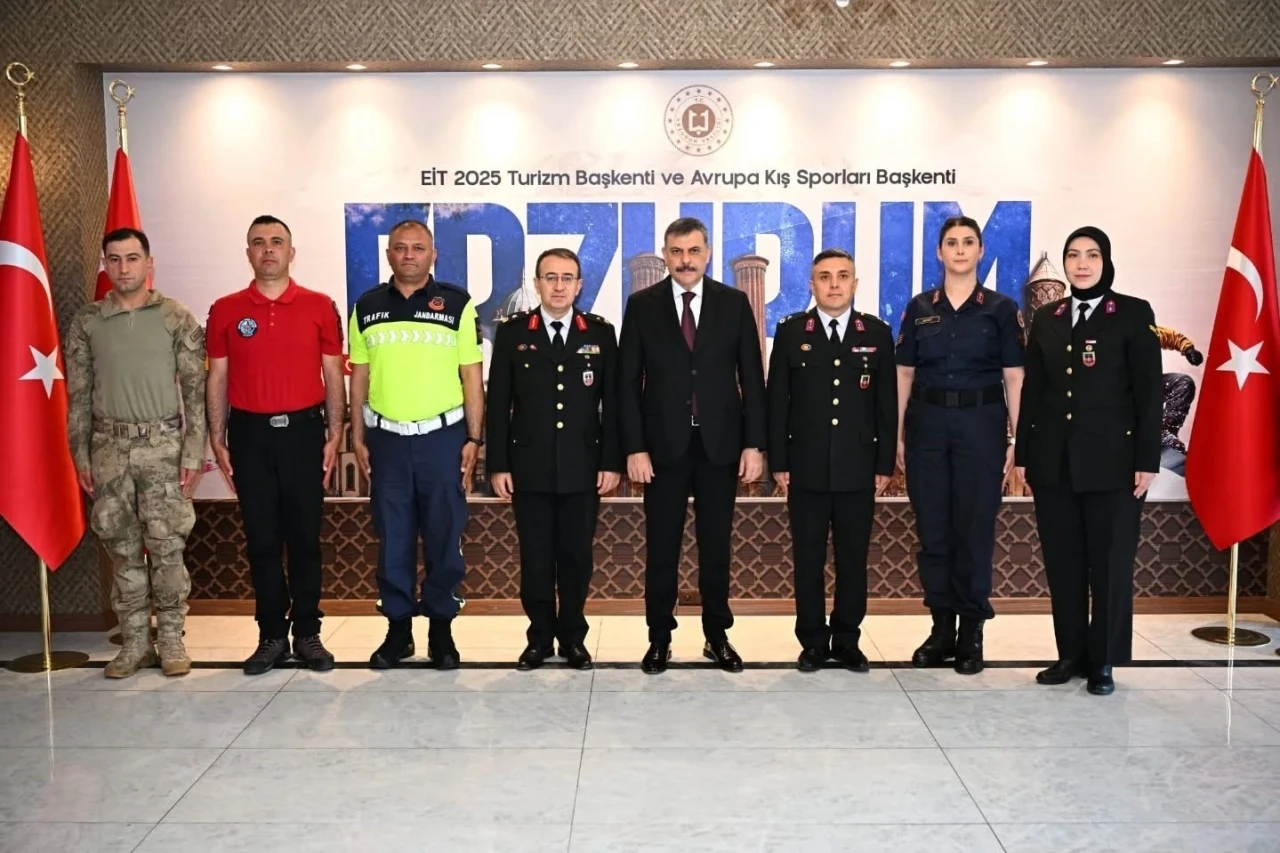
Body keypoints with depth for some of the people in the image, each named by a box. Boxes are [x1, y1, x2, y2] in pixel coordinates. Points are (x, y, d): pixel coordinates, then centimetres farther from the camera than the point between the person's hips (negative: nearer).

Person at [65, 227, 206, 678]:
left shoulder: (177, 318, -1)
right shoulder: (86, 322, 5)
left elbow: (195, 391, -2)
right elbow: (78, 395, 8)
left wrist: (192, 454, -8)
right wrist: (81, 458, 4)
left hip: (163, 443, -2)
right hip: (109, 446, 2)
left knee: (166, 547, 0)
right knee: (123, 549, 7)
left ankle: (171, 639, 12)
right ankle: (134, 642, 16)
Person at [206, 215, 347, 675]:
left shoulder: (319, 307, 3)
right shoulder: (226, 310, 5)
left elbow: (333, 375, 4)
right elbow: (217, 379, 7)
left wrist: (334, 435, -2)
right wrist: (218, 442, 2)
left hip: (302, 430, -1)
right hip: (250, 434, 1)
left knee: (305, 537, 4)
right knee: (261, 540, 6)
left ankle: (307, 634, 15)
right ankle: (271, 636, 15)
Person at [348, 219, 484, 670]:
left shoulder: (457, 304, 0)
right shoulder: (367, 307, 7)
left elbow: (472, 376, -1)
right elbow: (359, 376, 10)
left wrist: (474, 439, -5)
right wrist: (357, 438, 5)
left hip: (443, 436, -2)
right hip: (386, 438, 2)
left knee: (444, 539, 5)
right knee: (392, 539, 7)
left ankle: (441, 627, 17)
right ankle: (397, 628, 18)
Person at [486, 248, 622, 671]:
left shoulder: (601, 333, 5)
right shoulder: (512, 332, 3)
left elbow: (612, 402, 3)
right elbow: (499, 403, 1)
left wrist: (612, 462, -2)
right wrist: (498, 465, -4)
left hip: (583, 466, 0)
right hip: (529, 466, 0)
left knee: (577, 555, 7)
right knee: (535, 556, 6)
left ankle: (573, 636, 20)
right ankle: (540, 636, 18)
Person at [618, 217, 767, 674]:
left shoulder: (734, 303, 3)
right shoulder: (642, 305, 1)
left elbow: (751, 378, 2)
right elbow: (629, 382, -1)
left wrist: (754, 444, -4)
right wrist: (634, 447, -8)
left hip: (720, 444, 1)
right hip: (663, 444, -1)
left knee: (716, 546, 9)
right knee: (661, 547, 6)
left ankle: (717, 636, 21)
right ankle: (659, 638, 17)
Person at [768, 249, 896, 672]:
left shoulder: (877, 333, 5)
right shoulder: (791, 331, 3)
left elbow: (887, 404, 4)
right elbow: (777, 401, 1)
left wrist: (885, 463, 0)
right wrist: (778, 462, -3)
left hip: (858, 468, 1)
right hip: (806, 467, -1)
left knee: (853, 558, 7)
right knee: (808, 559, 5)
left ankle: (847, 640, 18)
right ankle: (813, 641, 15)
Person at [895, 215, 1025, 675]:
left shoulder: (1001, 309, 2)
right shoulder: (919, 308, 8)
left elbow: (1014, 378, 0)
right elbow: (904, 374, 9)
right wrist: (898, 434, 4)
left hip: (981, 424, -2)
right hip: (927, 424, 2)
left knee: (975, 529, 1)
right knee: (932, 529, 5)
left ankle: (971, 633, 12)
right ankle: (941, 628, 16)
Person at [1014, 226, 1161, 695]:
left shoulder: (1134, 314, 0)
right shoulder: (1047, 318, 11)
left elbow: (1148, 393, -4)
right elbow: (1032, 391, 10)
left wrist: (1147, 460, -9)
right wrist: (1023, 455, 6)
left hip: (1111, 459, -4)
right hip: (1054, 460, 4)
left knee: (1110, 563, 3)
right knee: (1062, 563, 8)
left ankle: (1103, 661, 13)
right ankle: (1071, 654, 18)